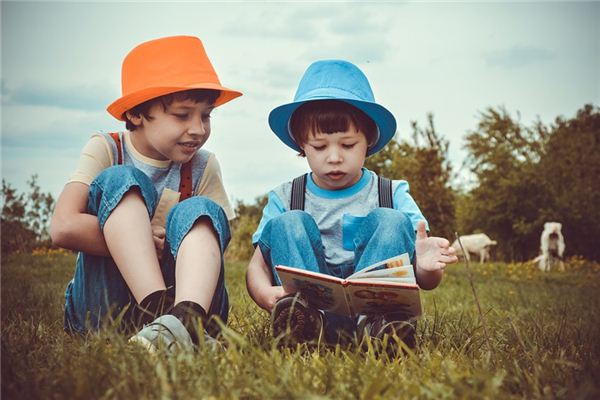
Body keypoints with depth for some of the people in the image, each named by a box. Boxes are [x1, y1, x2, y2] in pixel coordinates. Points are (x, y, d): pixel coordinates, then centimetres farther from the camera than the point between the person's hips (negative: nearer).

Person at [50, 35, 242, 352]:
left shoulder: (203, 167, 5)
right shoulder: (105, 150, -2)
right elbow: (64, 228, -18)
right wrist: (144, 238, -16)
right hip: (102, 309, -2)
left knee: (200, 211, -22)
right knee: (119, 181, -19)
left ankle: (186, 318, -52)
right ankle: (159, 313, -42)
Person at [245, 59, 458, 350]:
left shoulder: (393, 195, 8)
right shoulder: (284, 199, 10)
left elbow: (426, 282, 2)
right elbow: (257, 265, 1)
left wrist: (426, 267, -25)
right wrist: (265, 294, -25)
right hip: (309, 301, 1)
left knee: (392, 221, -17)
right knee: (288, 224, -16)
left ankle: (374, 322, -42)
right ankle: (312, 321, -43)